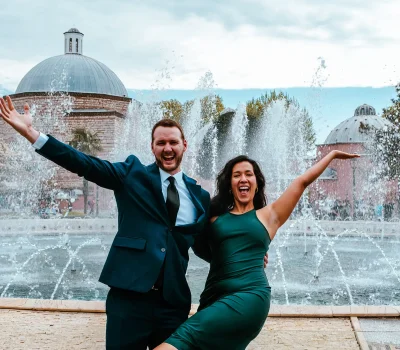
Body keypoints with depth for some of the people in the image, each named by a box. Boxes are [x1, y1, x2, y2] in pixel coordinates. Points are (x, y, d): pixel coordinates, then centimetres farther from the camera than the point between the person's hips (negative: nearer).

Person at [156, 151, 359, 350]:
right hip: (214, 297, 4)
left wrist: (333, 154, 23)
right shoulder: (216, 217, 17)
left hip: (250, 296, -4)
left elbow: (303, 181, 15)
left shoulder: (268, 215, 12)